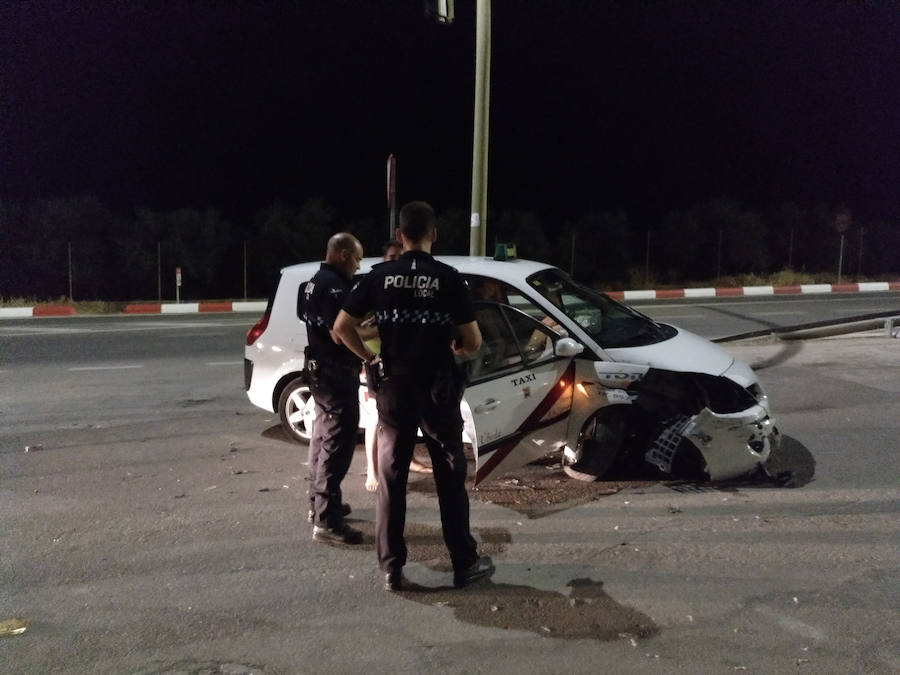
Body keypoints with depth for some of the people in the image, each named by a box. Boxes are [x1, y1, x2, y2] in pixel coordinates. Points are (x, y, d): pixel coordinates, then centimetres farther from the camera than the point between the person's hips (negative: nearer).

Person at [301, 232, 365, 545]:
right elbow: (340, 335, -27)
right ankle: (326, 520, -6)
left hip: (320, 369, 11)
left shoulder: (316, 281, 13)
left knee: (323, 435, 19)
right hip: (335, 372, -11)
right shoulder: (333, 285, -20)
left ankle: (319, 502, 30)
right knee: (338, 441, -8)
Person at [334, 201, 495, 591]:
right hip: (437, 389, -2)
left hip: (394, 388, 2)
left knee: (391, 478, 9)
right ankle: (465, 563, 17)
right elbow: (473, 343, -8)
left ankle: (391, 569, 13)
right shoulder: (448, 278, -7)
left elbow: (342, 327, -1)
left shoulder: (380, 276, 0)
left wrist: (369, 358, 12)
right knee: (450, 478, 9)